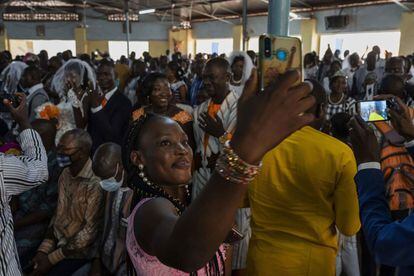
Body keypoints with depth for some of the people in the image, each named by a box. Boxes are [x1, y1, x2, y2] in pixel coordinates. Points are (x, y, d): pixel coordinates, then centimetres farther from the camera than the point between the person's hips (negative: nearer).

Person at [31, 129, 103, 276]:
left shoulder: (96, 183, -26)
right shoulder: (66, 174, 0)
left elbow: (90, 231, -22)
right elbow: (59, 213, 6)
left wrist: (52, 258, -17)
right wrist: (44, 249, -4)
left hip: (80, 249, -6)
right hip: (57, 240, 7)